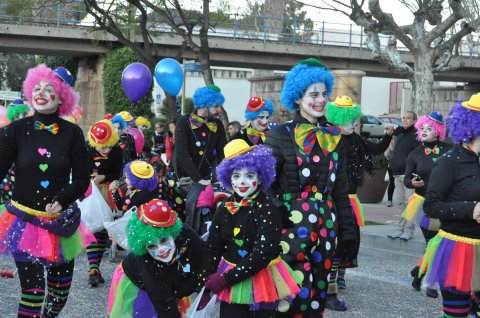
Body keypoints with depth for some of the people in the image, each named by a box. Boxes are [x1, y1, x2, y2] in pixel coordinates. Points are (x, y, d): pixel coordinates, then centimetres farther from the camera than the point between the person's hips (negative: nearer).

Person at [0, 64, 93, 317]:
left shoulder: (72, 133, -4)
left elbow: (82, 179, -2)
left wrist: (61, 201, -18)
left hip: (61, 221, 2)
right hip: (24, 221, -1)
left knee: (60, 288, 12)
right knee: (32, 290, -7)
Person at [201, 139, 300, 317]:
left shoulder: (268, 211, -14)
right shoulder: (225, 208, 0)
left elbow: (262, 254, -21)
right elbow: (213, 247, 3)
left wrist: (226, 278, -21)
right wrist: (207, 282, -8)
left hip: (262, 282, -3)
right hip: (230, 282, 3)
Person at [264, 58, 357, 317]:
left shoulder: (333, 138, 12)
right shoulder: (281, 134, -4)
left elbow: (340, 190, 14)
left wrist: (348, 231, 11)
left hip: (325, 224, 5)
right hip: (293, 223, -5)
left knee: (318, 293, 10)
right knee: (298, 295, -7)